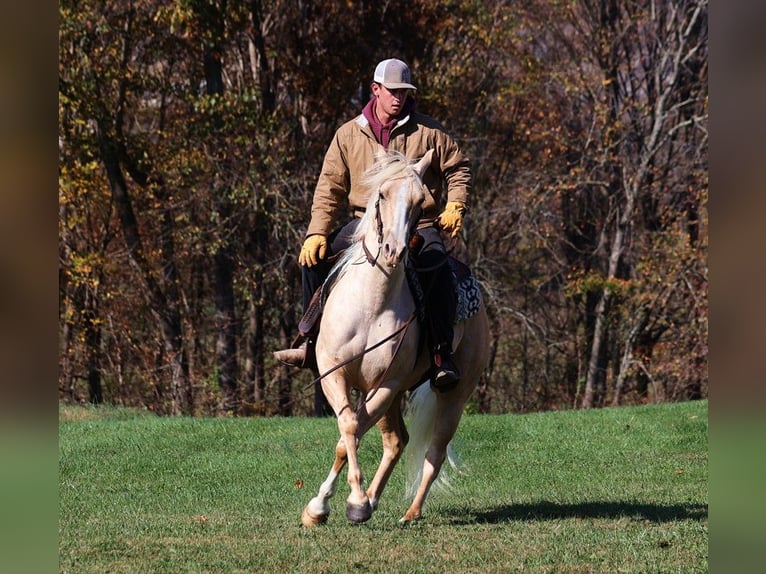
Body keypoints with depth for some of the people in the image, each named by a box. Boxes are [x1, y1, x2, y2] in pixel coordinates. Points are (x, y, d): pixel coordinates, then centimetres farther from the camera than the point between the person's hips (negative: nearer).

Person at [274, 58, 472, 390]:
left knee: (437, 268, -33)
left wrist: (455, 207, -6)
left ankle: (442, 358, -27)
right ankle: (310, 341, -1)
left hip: (417, 227, -3)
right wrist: (318, 232, -7)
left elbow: (458, 169, 11)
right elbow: (330, 187, 4)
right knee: (313, 255, -13)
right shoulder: (349, 135, 6)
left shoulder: (427, 132, 3)